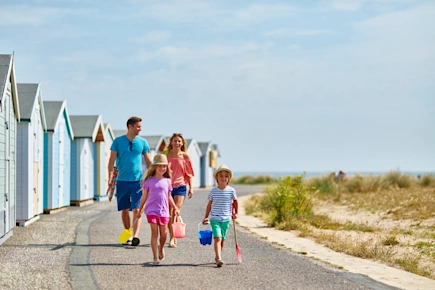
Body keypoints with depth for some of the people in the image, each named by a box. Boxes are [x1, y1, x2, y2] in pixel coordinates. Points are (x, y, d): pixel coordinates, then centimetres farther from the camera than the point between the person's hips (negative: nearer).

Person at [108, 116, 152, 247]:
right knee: (124, 210, 8)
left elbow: (149, 161, 12)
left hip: (138, 181, 0)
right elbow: (112, 160, 2)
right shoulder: (118, 141, 2)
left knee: (136, 209, -10)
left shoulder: (142, 142, 6)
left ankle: (135, 236, -18)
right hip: (122, 181, 0)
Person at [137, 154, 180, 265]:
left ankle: (161, 249, 36)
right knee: (154, 233, -6)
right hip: (151, 210, -3)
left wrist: (175, 208, 11)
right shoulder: (149, 181, 0)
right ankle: (155, 258, -4)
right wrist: (140, 210, 7)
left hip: (164, 211, 3)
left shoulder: (167, 181, 8)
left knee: (163, 234, 6)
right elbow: (144, 196, 6)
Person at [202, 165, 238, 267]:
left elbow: (235, 202, 15)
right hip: (214, 218, -2)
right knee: (217, 237, -16)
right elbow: (209, 204, 9)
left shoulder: (231, 190, -1)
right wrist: (206, 217, 9)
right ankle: (219, 259, -24)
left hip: (226, 219, 2)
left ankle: (217, 256, 28)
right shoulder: (213, 191, -1)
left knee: (222, 239, 9)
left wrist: (235, 213, 15)